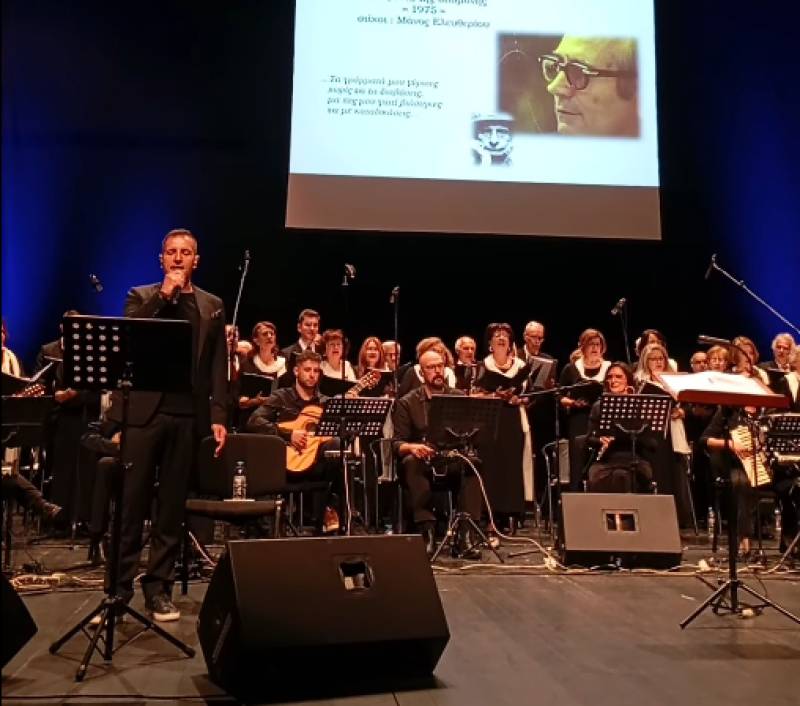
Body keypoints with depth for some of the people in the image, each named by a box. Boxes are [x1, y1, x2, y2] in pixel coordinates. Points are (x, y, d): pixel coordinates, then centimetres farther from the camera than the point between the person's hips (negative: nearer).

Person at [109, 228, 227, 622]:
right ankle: (118, 588, 11)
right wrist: (163, 296, -10)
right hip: (143, 411, -1)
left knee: (172, 506, 6)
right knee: (131, 503, 1)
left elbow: (218, 367, 8)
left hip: (187, 415, 1)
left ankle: (158, 588, 15)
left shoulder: (212, 306, 12)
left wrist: (218, 416, -2)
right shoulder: (141, 296, 9)